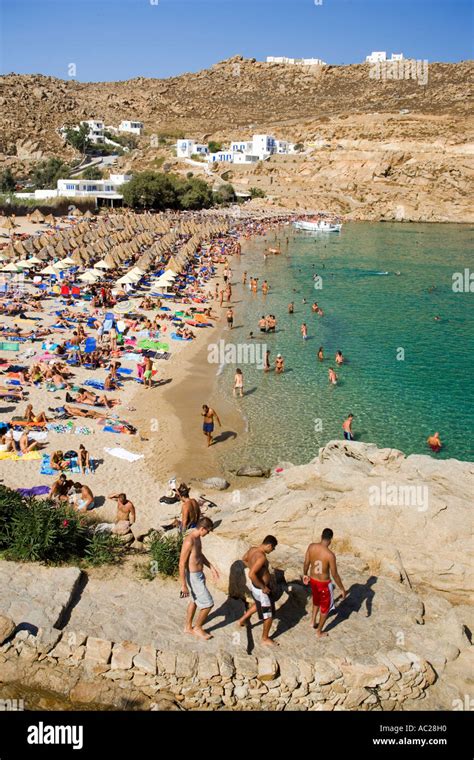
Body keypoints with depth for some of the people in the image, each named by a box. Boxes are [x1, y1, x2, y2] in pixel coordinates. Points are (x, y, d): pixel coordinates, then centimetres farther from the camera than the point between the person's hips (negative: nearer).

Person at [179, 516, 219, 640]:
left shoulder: (197, 538, 1)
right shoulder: (189, 541, -29)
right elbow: (182, 564, -25)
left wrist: (211, 567, 16)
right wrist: (183, 585, -21)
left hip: (198, 574, 10)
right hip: (194, 577, -10)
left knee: (195, 601, 24)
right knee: (208, 603, 1)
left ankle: (188, 627, 41)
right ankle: (197, 628, 21)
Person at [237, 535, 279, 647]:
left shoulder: (252, 549, -6)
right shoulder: (261, 557, -33)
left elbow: (244, 559, 14)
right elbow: (251, 575, -38)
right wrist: (263, 587, -26)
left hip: (254, 584, 9)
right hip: (260, 588, -9)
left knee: (259, 604, 37)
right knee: (269, 614, 11)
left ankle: (243, 620, 47)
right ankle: (265, 638, 28)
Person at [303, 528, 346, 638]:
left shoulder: (311, 546, -14)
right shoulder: (330, 555, -30)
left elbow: (306, 563, 0)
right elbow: (334, 575, -21)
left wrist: (305, 574, 19)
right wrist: (342, 589, -8)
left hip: (313, 580, 5)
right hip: (324, 583, -5)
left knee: (316, 600, 35)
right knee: (326, 607, 19)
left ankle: (313, 622, 47)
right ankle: (319, 632, 33)